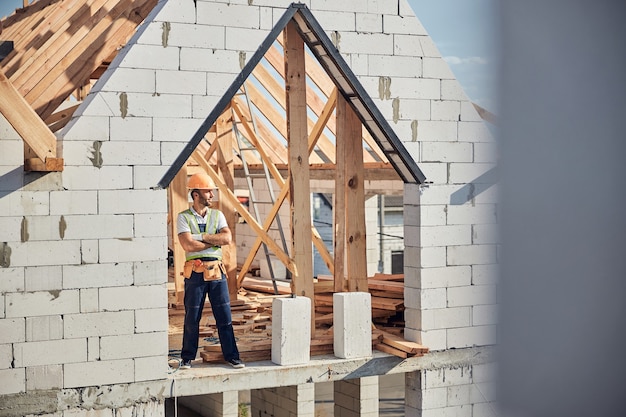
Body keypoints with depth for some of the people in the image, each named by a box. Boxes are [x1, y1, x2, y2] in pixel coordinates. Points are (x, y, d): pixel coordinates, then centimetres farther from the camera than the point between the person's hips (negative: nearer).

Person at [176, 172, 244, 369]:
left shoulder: (217, 215, 10)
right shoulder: (184, 217, -2)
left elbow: (227, 238, -6)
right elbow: (188, 245, -16)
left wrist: (201, 237, -11)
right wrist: (215, 241, -7)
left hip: (216, 271, 3)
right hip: (195, 272, -3)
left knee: (224, 316, 5)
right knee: (192, 318, 4)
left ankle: (231, 355, 13)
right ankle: (187, 358, 16)